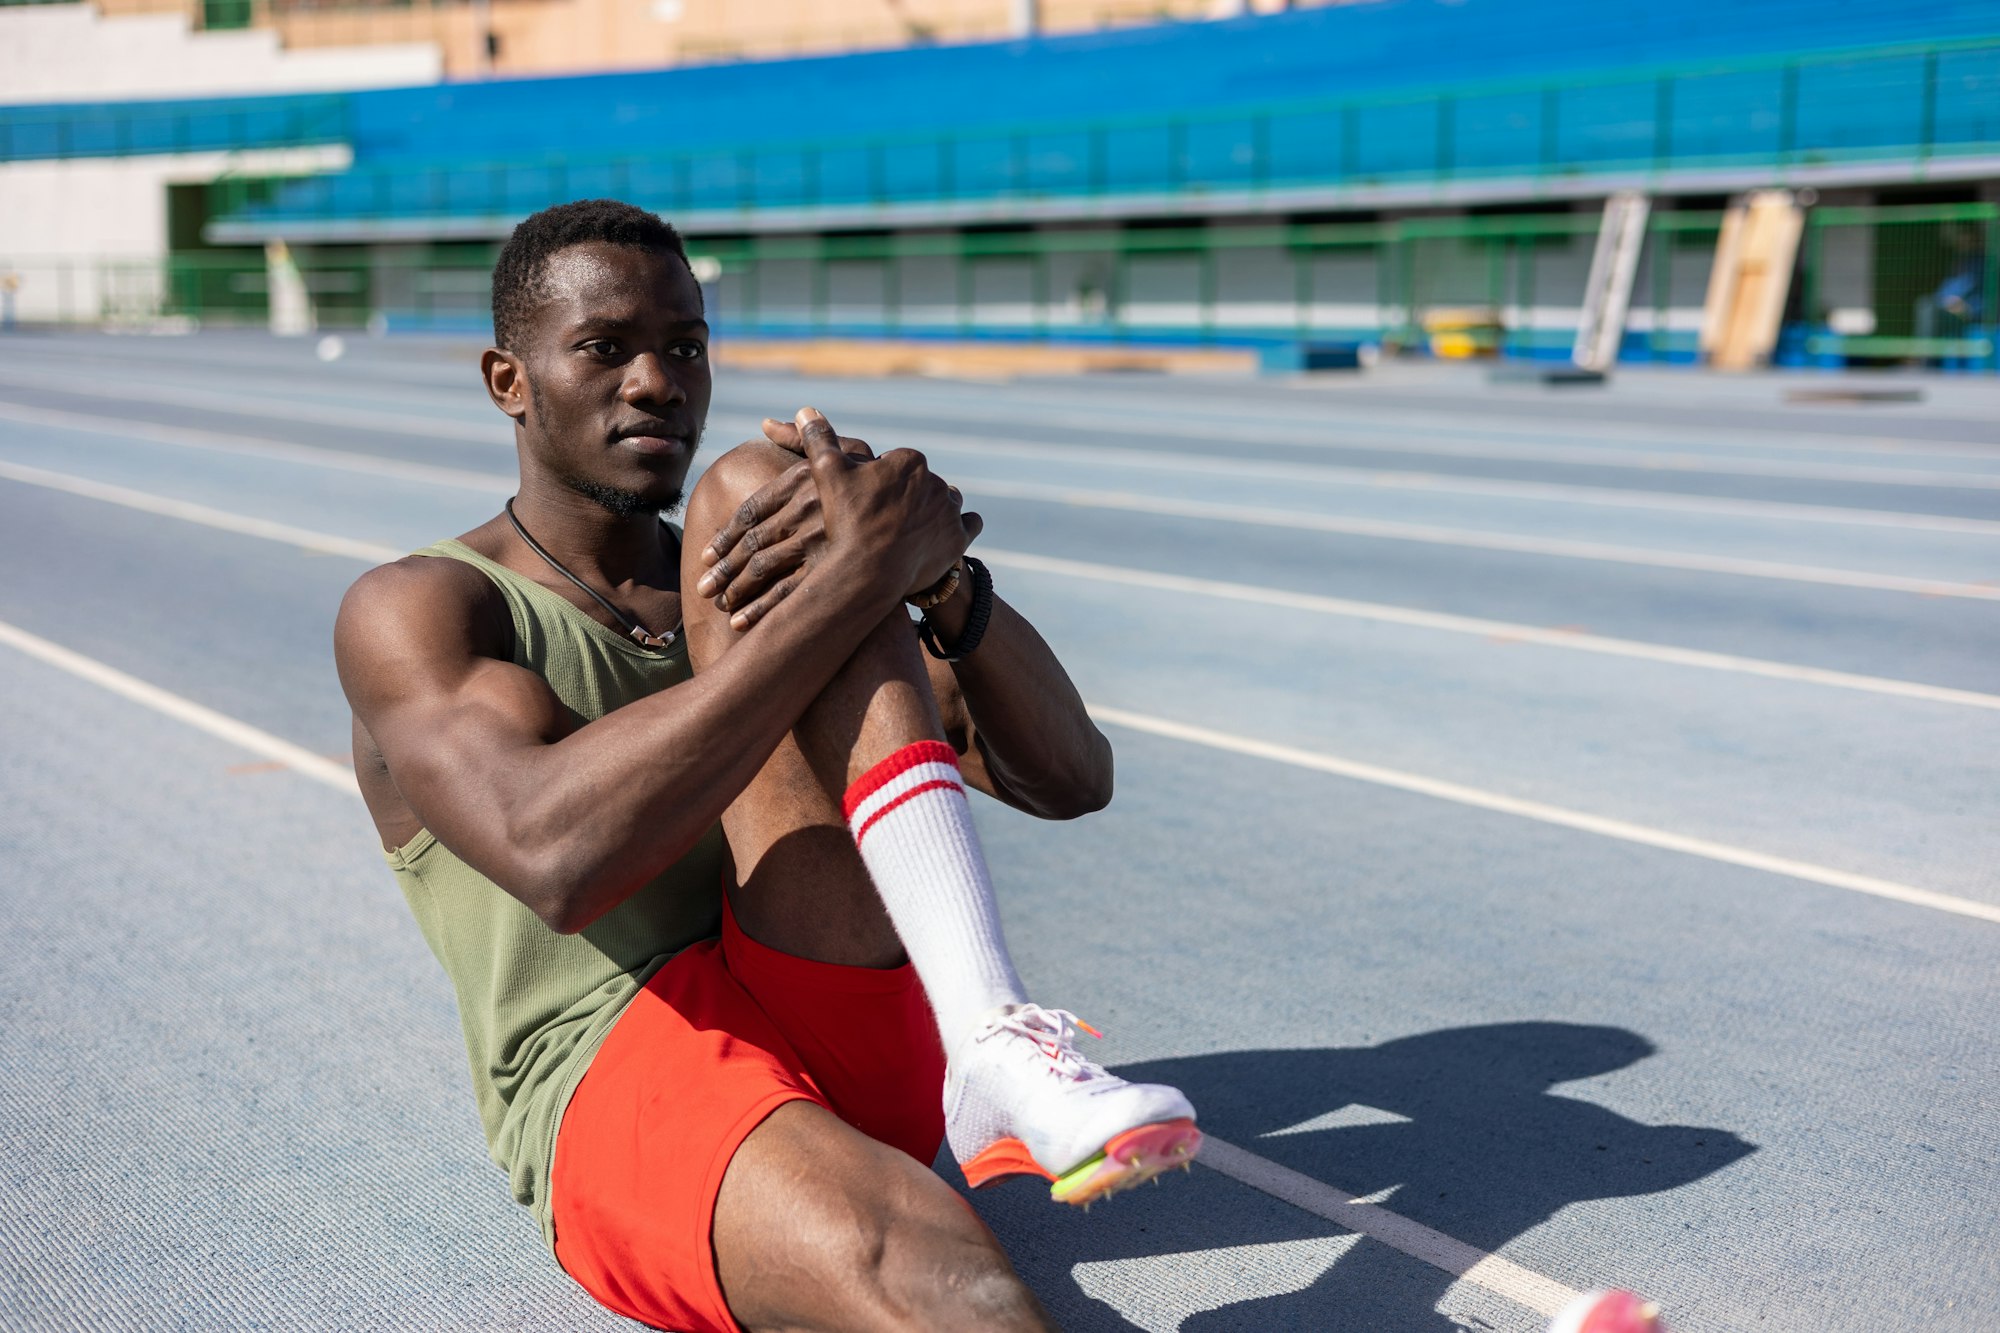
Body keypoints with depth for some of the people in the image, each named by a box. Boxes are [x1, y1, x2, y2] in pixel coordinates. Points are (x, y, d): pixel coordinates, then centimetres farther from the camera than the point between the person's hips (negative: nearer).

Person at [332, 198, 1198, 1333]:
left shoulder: (754, 552, 19)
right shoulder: (415, 612, 4)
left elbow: (1073, 781, 8)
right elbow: (558, 857, -21)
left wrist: (936, 573, -12)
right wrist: (855, 580, -21)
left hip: (864, 1045, 5)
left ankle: (992, 1041, -27)